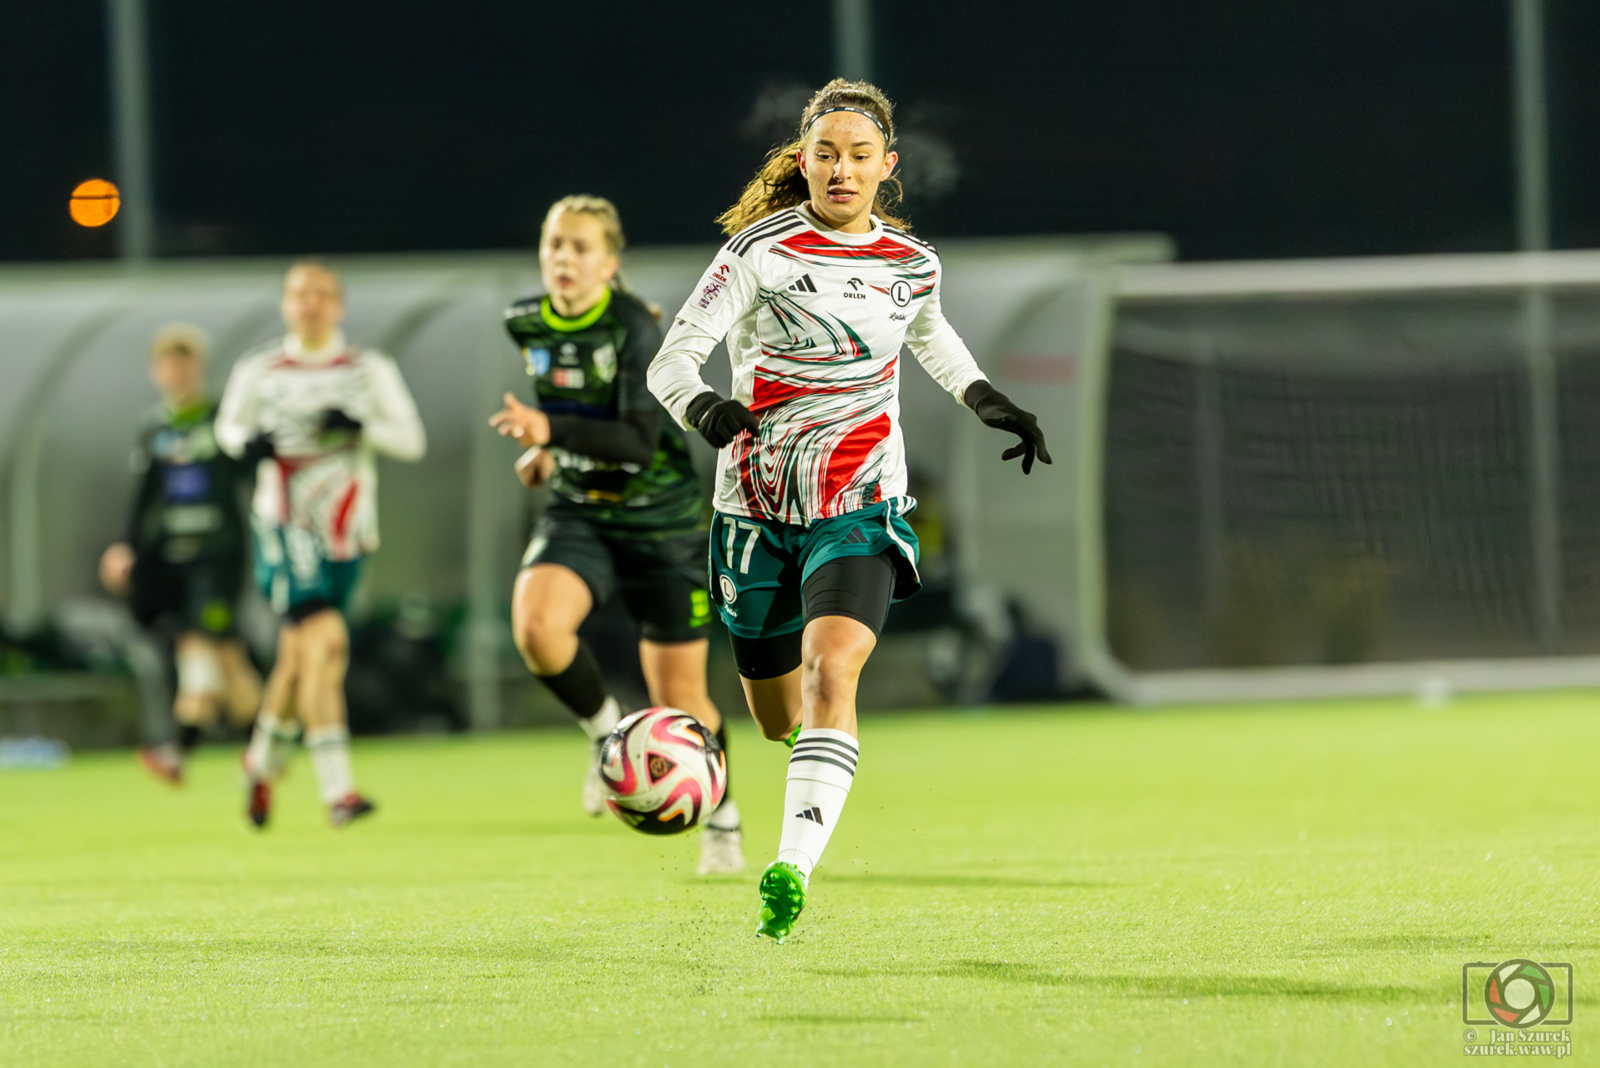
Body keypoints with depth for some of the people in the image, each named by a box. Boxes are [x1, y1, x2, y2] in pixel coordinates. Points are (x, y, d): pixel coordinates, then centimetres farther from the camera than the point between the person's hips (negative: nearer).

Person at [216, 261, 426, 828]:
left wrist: (362, 427, -18)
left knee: (299, 653, 10)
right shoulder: (258, 371, 5)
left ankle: (264, 759, 37)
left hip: (345, 526, 3)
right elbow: (228, 424, 20)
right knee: (323, 641, -19)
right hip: (285, 524, -2)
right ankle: (336, 789, -24)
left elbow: (412, 440, 1)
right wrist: (245, 441, -4)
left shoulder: (369, 370, 5)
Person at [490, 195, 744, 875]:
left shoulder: (634, 329, -19)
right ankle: (605, 734, 0)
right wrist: (545, 453, 10)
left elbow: (638, 442, -29)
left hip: (662, 524, -4)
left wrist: (551, 431, -40)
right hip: (577, 516, 4)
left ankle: (722, 823, 29)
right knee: (536, 627, -28)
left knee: (679, 701, 2)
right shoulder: (528, 324, 0)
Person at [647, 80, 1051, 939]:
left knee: (830, 673, -26)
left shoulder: (912, 263, 5)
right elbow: (673, 358, -15)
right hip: (758, 507, 0)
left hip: (861, 510, 0)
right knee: (778, 719, 12)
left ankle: (793, 870, -35)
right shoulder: (761, 251, -8)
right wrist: (704, 407, -36)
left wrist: (988, 402, 19)